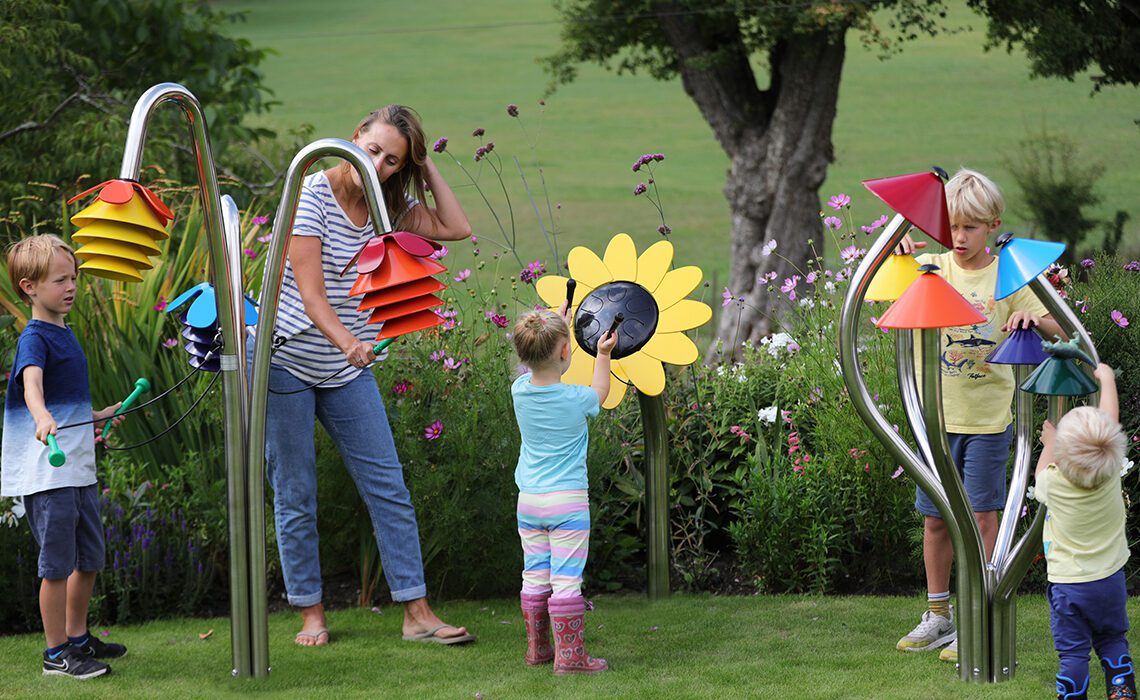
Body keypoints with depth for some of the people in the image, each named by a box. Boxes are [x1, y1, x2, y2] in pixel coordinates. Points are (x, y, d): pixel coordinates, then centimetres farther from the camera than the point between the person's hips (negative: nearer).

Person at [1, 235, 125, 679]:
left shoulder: (65, 334, 15)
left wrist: (100, 416, 35)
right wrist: (42, 418, -53)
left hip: (78, 468, 9)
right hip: (45, 473, -9)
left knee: (89, 559, 17)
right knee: (57, 563, -4)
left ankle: (78, 638, 31)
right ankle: (56, 653, 4)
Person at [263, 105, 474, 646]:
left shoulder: (390, 205, 3)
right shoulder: (312, 194, -16)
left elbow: (456, 228, -2)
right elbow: (311, 295, -22)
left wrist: (426, 168, -4)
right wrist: (349, 343, -39)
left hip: (349, 370, 5)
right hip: (286, 360, -5)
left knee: (389, 489, -1)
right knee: (295, 496, 1)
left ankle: (417, 613, 1)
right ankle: (311, 615, 12)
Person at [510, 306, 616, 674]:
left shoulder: (520, 391, -2)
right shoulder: (575, 399, -13)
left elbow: (539, 370, 22)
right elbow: (599, 394, 12)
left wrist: (557, 324, 30)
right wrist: (603, 355, 23)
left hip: (528, 502, 5)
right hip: (568, 501, -5)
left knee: (534, 578, 12)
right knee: (566, 580, -5)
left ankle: (537, 648, 20)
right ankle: (569, 655, -5)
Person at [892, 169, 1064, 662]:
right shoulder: (933, 267, 1)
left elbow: (1056, 332, -4)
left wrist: (1033, 317, -26)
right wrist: (898, 250, -26)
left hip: (988, 418, -3)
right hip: (938, 416, 3)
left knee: (982, 516, 1)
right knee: (935, 516, 10)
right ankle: (938, 614, 23)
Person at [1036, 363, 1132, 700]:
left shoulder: (1053, 483, -22)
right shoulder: (1110, 473, -17)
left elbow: (1040, 476, 7)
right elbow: (1111, 419, 0)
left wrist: (1049, 443, 23)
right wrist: (1106, 377, 15)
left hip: (1068, 585, -3)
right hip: (1110, 580, 3)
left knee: (1073, 651, 4)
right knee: (1113, 642, 19)